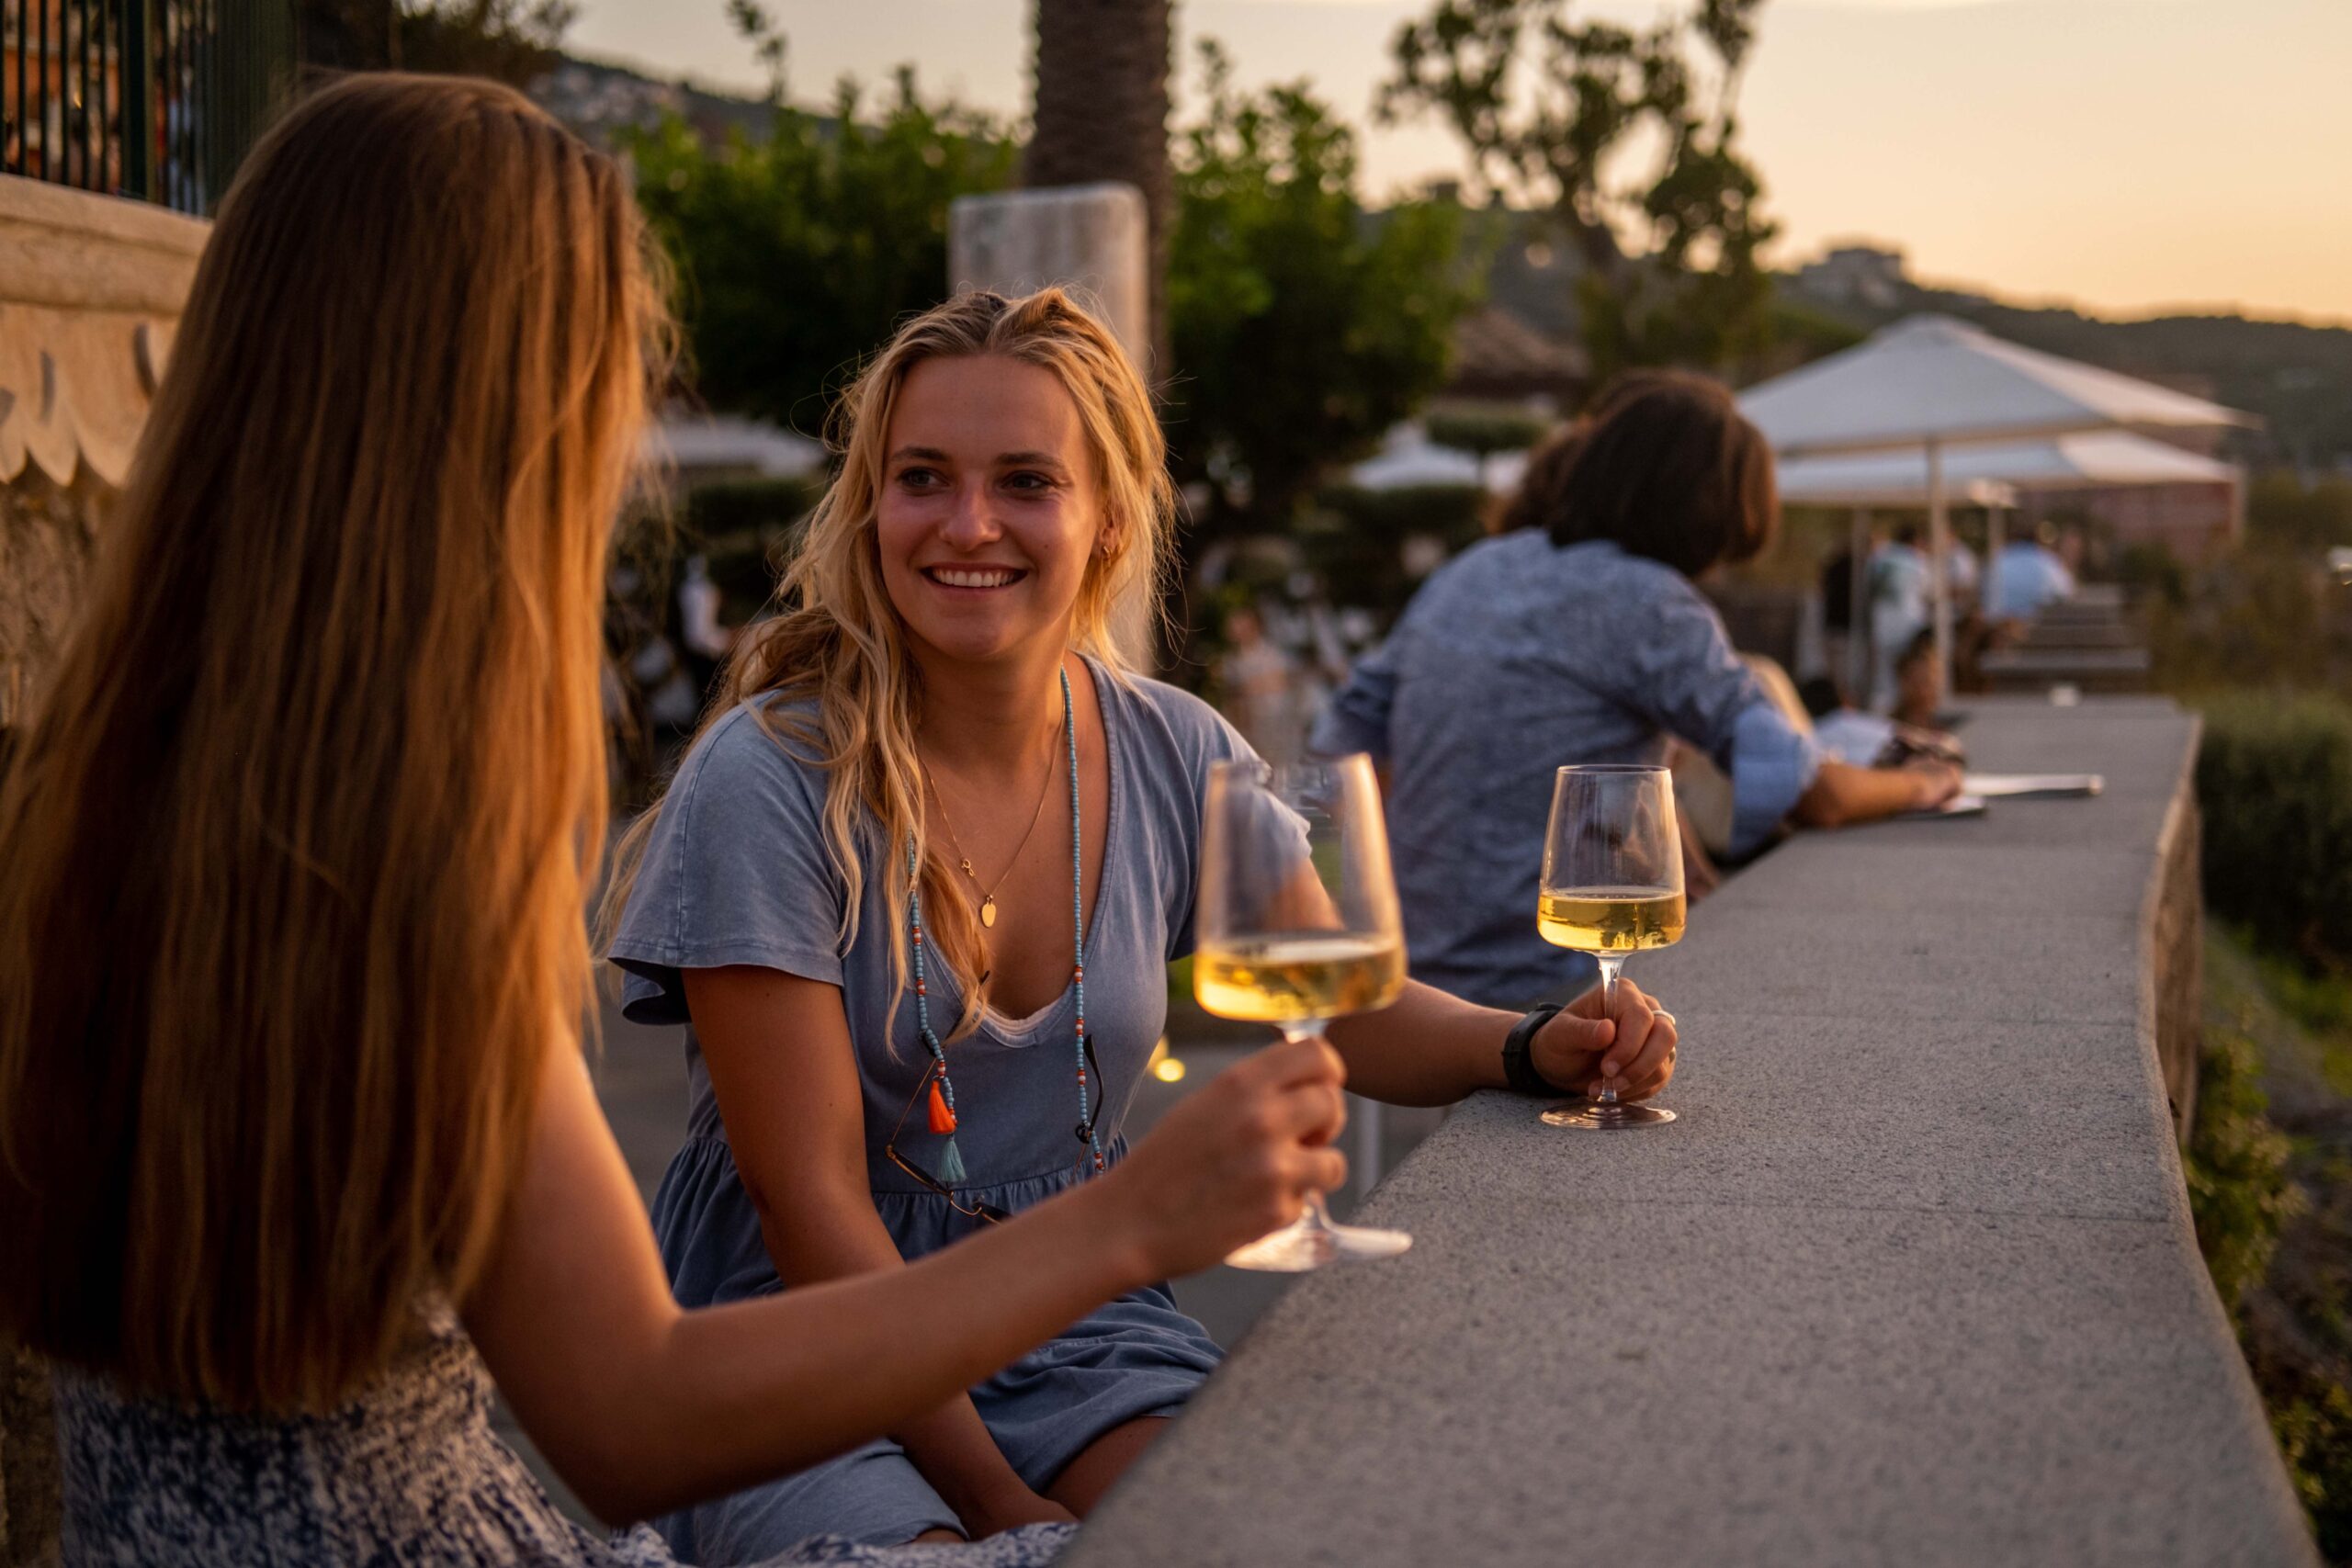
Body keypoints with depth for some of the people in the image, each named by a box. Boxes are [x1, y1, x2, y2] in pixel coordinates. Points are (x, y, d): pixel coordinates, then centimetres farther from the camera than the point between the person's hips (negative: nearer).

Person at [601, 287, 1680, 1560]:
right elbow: (810, 1203, -15)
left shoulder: (1174, 758, 1)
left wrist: (1535, 1045, -14)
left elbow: (1348, 1007, 8)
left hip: (1083, 1328, 4)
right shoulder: (766, 782, -14)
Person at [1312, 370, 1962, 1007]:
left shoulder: (1467, 571, 10)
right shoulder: (1646, 603, -13)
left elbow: (1341, 747, 15)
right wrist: (1922, 784, 10)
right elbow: (1816, 798, -12)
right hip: (1539, 979, -8)